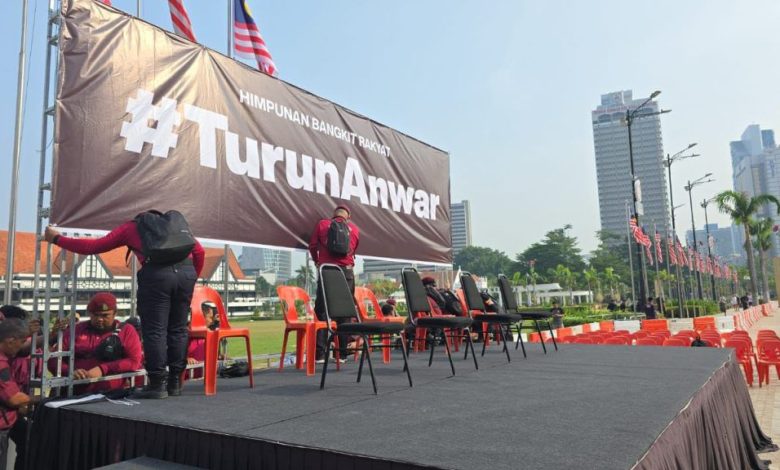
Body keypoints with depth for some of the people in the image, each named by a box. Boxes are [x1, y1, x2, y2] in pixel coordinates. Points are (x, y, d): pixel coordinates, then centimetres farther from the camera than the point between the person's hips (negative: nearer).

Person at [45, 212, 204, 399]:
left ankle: (157, 384, 6)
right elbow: (199, 252, 20)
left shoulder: (130, 227, 24)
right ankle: (175, 382, 19)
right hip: (186, 271, 4)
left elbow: (93, 247, 22)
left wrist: (56, 239, 34)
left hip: (157, 272, -4)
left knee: (155, 331, 4)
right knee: (178, 329, 12)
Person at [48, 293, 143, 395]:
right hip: (76, 394, 4)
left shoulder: (127, 331, 10)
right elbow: (54, 359, 14)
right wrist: (70, 371, -7)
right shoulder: (76, 330, 17)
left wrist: (103, 369, -14)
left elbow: (135, 361, -1)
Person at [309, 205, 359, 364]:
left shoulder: (322, 224, 6)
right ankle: (342, 353, 8)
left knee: (322, 311, 2)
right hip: (346, 272, 1)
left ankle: (320, 354, -3)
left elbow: (312, 246, 9)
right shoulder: (354, 229, 11)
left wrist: (317, 262, 26)